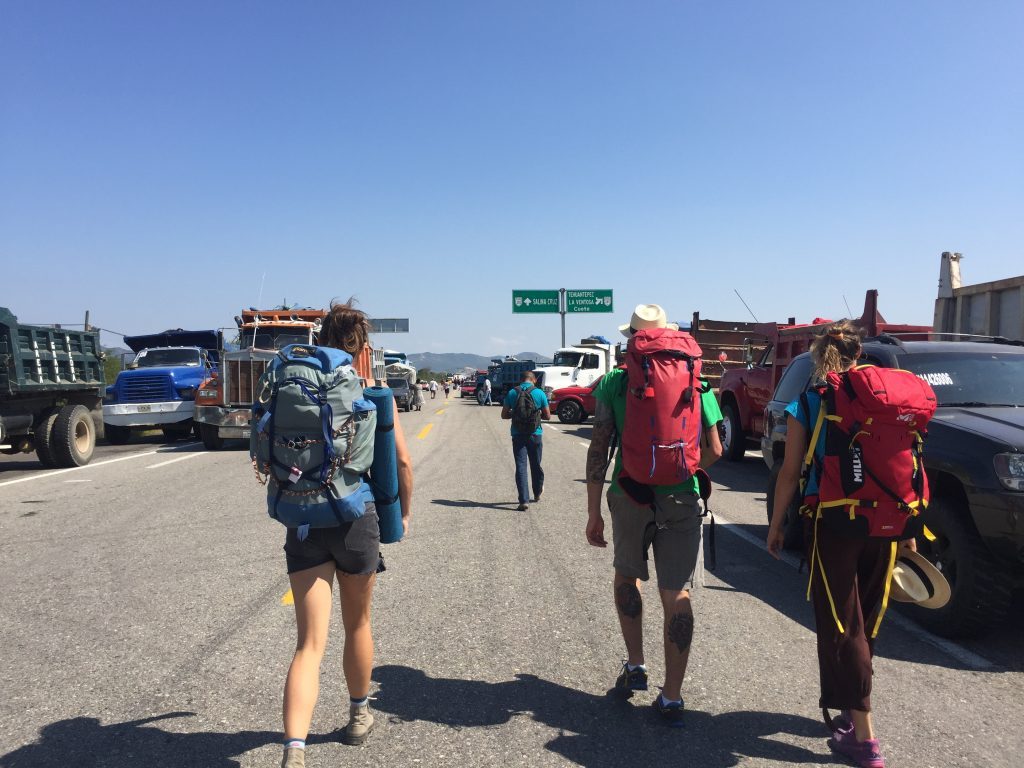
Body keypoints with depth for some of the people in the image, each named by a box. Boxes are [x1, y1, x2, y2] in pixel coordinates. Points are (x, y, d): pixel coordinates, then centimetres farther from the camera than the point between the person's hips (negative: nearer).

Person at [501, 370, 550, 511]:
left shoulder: (512, 393, -1)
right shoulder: (539, 393, -5)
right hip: (535, 434, 0)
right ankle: (537, 493, 36)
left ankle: (523, 501, -7)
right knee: (536, 465, 17)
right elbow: (547, 416, 0)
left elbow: (504, 414, 3)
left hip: (518, 435, 0)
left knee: (520, 467, 0)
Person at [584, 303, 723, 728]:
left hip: (629, 497, 0)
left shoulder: (613, 382, -1)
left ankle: (635, 666, 27)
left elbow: (599, 448, -4)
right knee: (676, 595, 8)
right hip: (682, 500, 1)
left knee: (626, 577, 24)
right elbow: (714, 450, 4)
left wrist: (593, 510, 1)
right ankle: (671, 697, 12)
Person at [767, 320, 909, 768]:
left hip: (832, 524, -4)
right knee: (864, 621, 18)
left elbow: (791, 473, -5)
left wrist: (776, 524, 5)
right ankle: (848, 710, 32)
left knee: (840, 625, 3)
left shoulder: (806, 406, -4)